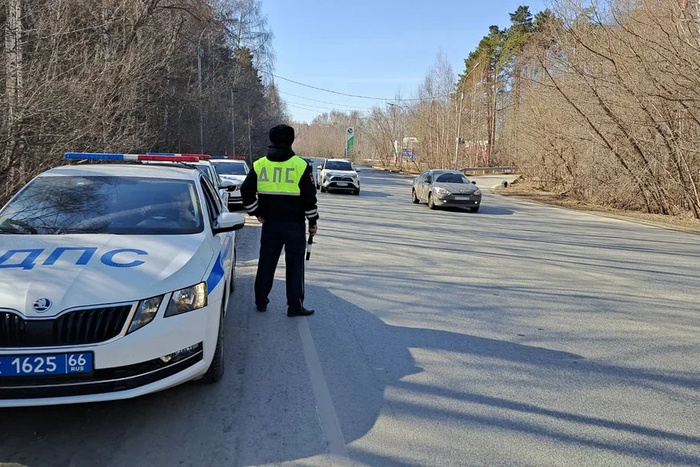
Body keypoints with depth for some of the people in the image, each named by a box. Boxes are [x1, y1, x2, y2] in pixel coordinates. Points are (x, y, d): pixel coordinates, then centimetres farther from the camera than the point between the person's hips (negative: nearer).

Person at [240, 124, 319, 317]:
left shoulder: (259, 165, 3)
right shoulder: (300, 165, -7)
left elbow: (246, 191, 5)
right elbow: (309, 198, -6)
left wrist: (257, 213, 13)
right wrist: (313, 222, 4)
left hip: (269, 223, 3)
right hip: (294, 224, -3)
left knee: (266, 263, 13)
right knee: (294, 264, 4)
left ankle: (261, 301, 22)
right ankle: (295, 306, 6)